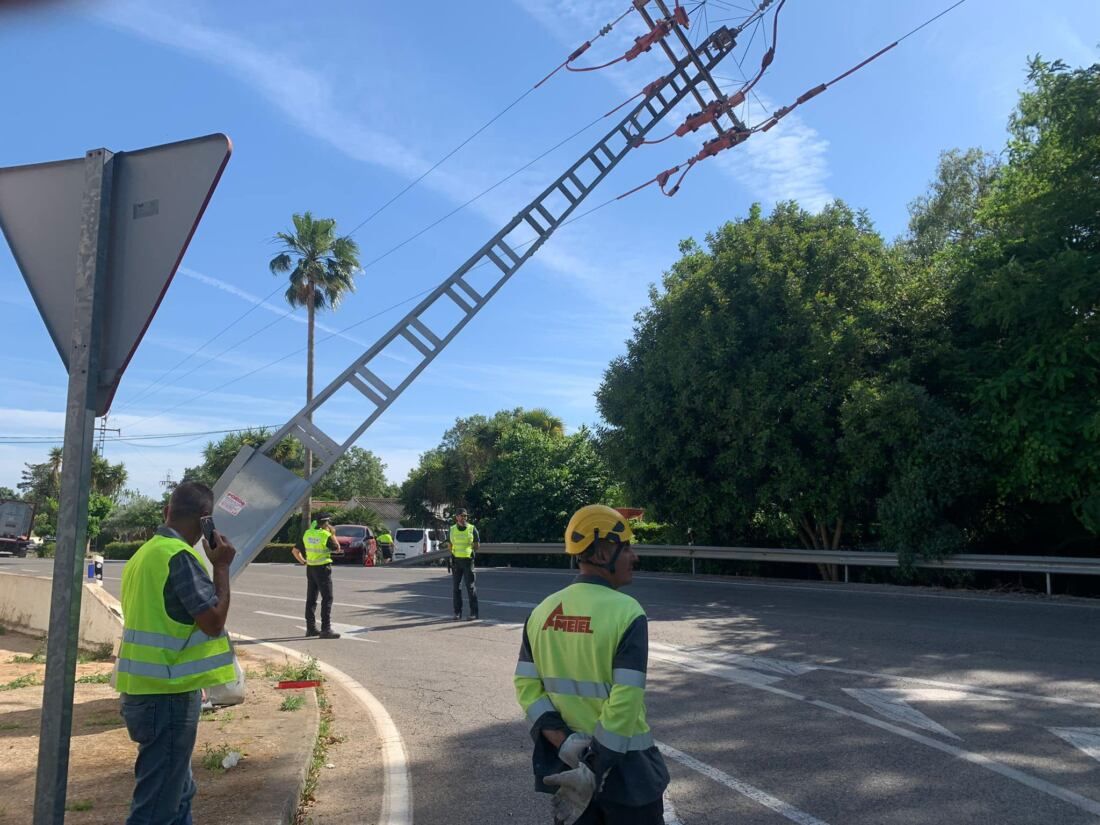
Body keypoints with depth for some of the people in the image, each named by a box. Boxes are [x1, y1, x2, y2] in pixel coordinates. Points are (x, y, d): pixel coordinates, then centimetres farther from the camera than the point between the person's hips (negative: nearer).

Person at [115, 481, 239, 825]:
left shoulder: (145, 553, 11)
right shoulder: (179, 555, -19)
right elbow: (213, 621, -19)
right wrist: (221, 566, -11)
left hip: (146, 690, 10)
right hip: (168, 695, -10)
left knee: (178, 791, 22)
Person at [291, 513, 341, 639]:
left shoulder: (307, 534, 4)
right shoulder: (326, 535, -14)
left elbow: (295, 550, 7)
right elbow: (337, 548, 0)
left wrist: (302, 561, 15)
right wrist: (333, 534, 8)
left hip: (310, 568, 7)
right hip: (323, 569, -7)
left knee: (311, 599, 13)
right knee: (327, 599, -3)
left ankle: (311, 628, 19)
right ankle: (326, 629, -7)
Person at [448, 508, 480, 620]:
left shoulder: (472, 528, 0)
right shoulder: (452, 529, 6)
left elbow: (477, 545, 5)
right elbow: (450, 545, 13)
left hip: (468, 560, -2)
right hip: (456, 560, 2)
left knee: (471, 587, -4)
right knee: (456, 586, 4)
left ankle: (473, 613, 1)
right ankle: (457, 612, 13)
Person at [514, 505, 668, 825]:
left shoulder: (543, 611, -2)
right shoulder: (626, 612, -19)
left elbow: (526, 687, -3)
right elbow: (624, 705, -23)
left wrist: (567, 747, -8)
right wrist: (595, 774, -17)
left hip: (566, 763, 5)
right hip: (624, 767, -5)